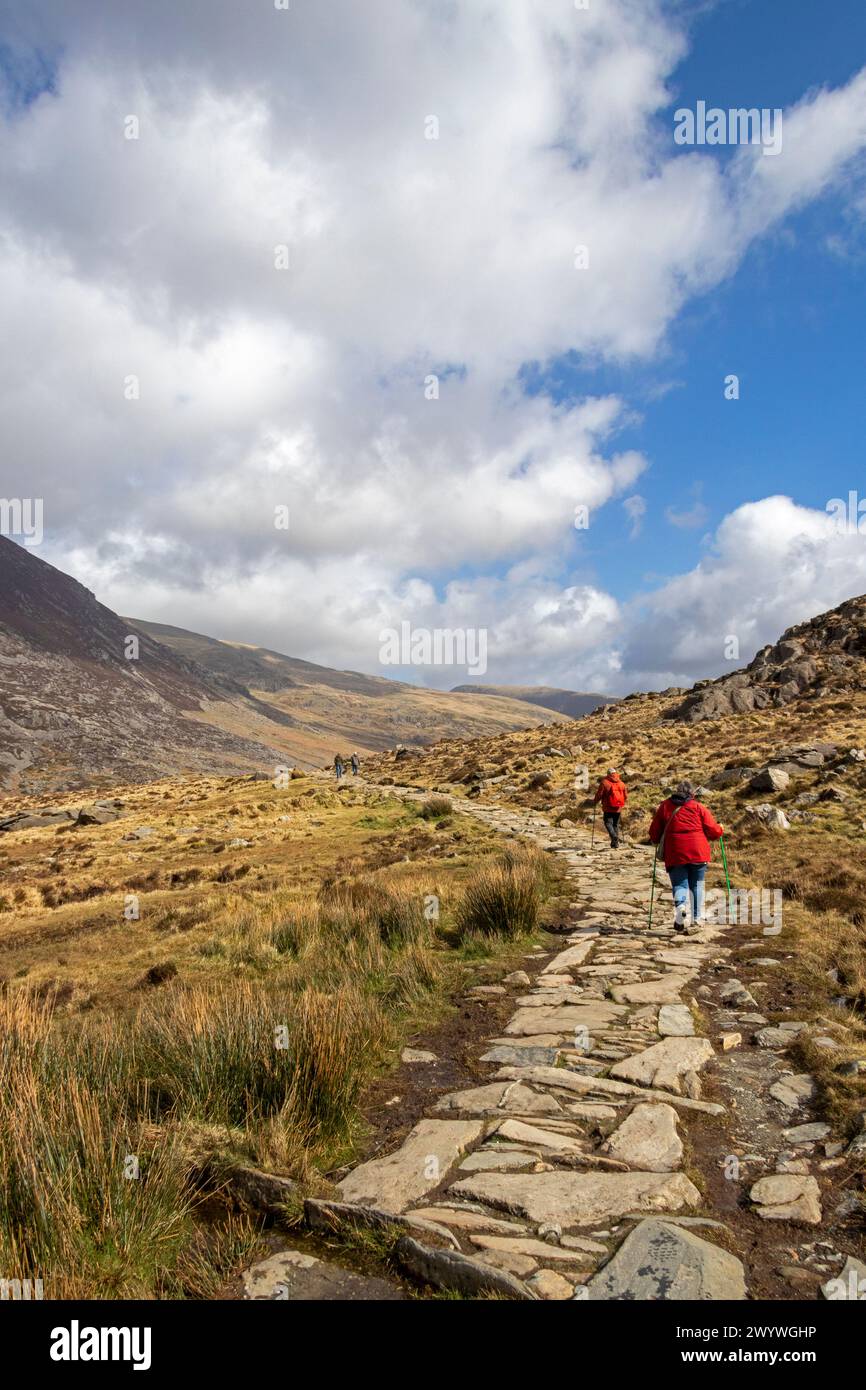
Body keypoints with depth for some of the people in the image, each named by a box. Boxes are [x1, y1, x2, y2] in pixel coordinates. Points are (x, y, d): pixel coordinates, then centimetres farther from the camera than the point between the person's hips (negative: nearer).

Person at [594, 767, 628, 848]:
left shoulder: (604, 782, -8)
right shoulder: (622, 783, 6)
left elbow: (599, 795, -7)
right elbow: (626, 796, 12)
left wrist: (594, 800, 12)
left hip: (608, 809, -4)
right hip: (618, 809, 4)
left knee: (608, 823, -1)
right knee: (616, 824, 13)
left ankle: (614, 836, -26)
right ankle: (615, 843, 14)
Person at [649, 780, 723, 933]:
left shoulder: (664, 806, 8)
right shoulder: (699, 807, 3)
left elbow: (654, 833, 11)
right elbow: (713, 831, 1)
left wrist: (657, 841, 32)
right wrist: (720, 830, 23)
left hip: (675, 854, 0)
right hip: (698, 852, 0)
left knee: (679, 884, 4)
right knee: (697, 885, 14)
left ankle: (680, 905, -26)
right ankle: (697, 918, 14)